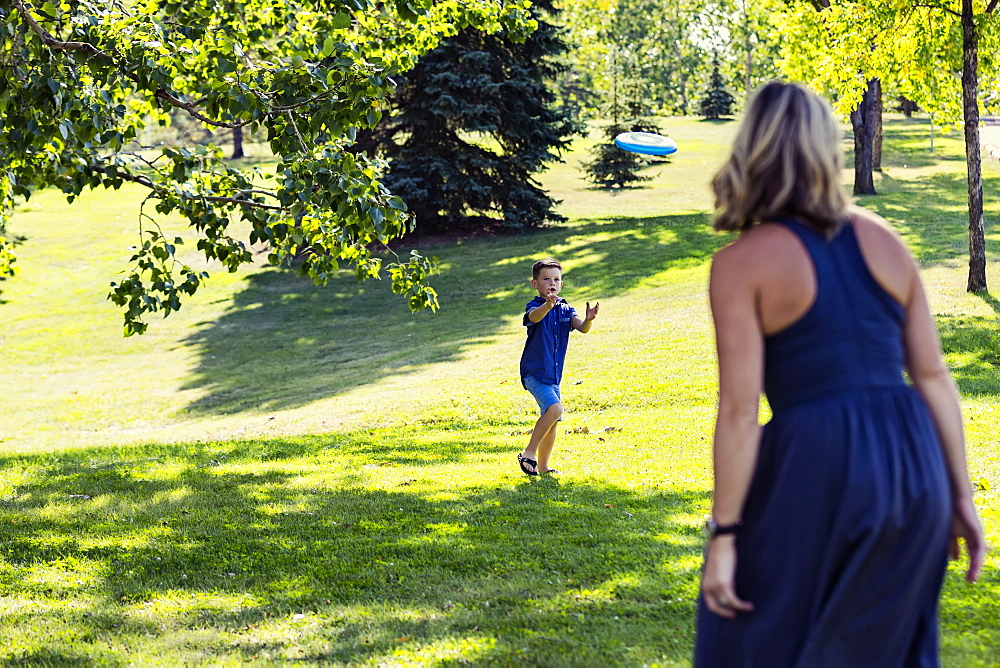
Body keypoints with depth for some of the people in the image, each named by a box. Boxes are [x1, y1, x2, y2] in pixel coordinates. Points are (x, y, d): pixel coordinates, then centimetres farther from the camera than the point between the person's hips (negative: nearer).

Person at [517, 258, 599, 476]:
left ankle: (542, 466, 24)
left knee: (552, 421, 11)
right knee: (555, 409, -24)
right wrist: (548, 305, -56)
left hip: (553, 374, 7)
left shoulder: (566, 309, 7)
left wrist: (588, 320, -32)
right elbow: (535, 317, -34)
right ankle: (528, 453, -14)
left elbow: (581, 328, -8)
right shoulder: (535, 306, -10)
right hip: (534, 372, -7)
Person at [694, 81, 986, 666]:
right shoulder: (882, 239, 9)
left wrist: (723, 535, -7)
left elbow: (739, 411, -11)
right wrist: (961, 496, 13)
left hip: (816, 468, -5)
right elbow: (935, 377, 8)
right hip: (914, 463, 5)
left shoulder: (741, 264, -5)